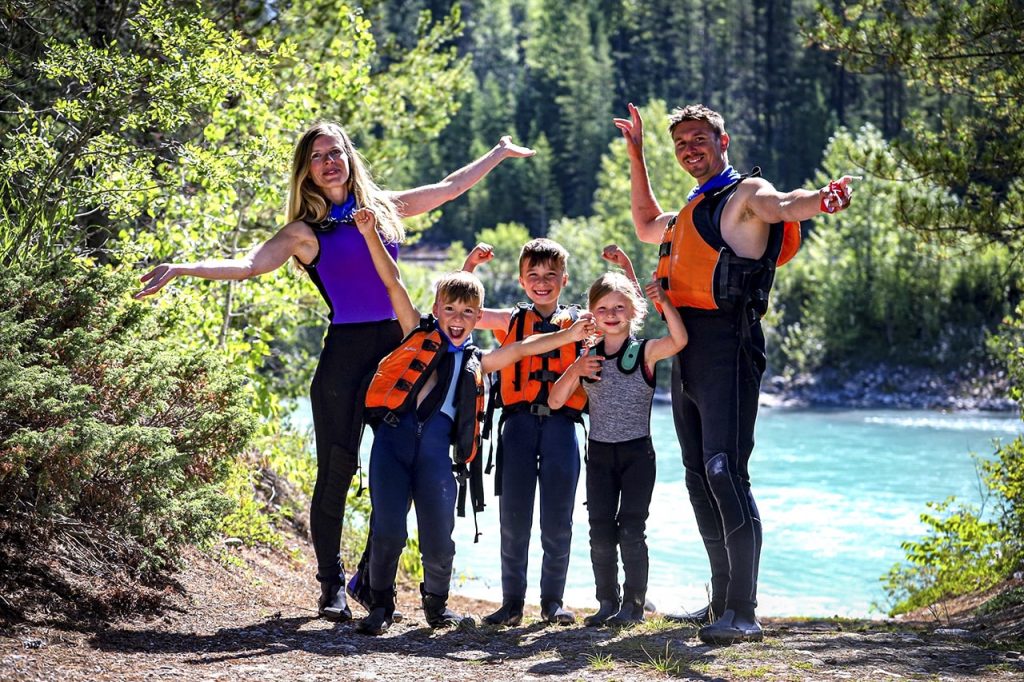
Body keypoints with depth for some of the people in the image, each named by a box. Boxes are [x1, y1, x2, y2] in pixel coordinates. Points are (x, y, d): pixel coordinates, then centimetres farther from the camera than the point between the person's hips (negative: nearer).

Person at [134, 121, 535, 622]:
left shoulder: (383, 206, 15)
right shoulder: (305, 231, 3)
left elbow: (451, 187, 27)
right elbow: (247, 266, -8)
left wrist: (500, 153, 35)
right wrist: (179, 270, -21)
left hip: (399, 344, 4)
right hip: (345, 351, -4)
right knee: (336, 469, -4)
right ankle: (332, 586, 5)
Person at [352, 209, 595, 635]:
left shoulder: (475, 363, 23)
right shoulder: (418, 335, 18)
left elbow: (522, 348, 19)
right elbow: (393, 282, 12)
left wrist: (568, 336, 9)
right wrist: (371, 235, 6)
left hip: (436, 449, 2)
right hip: (393, 435, -2)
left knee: (438, 539, -1)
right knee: (388, 531, -9)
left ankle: (436, 603, 25)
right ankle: (380, 605, 10)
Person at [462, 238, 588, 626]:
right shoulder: (511, 321, 14)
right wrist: (469, 266, 7)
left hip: (562, 423, 0)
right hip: (519, 420, 1)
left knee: (558, 518, 2)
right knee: (513, 517, 1)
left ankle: (553, 600, 13)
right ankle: (512, 601, 8)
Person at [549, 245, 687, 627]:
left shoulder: (645, 352, -3)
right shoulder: (587, 358, 8)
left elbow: (679, 341, -23)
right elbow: (555, 402, 3)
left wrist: (664, 302, -29)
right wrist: (574, 372, -12)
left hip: (637, 453, -4)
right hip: (599, 454, 4)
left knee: (631, 530, -6)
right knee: (600, 531, 3)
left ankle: (634, 603, 2)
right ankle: (607, 602, 12)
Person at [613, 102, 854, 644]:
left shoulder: (745, 194, -3)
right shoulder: (691, 210, 24)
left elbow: (781, 205, -26)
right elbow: (647, 226, 44)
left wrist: (821, 199, -50)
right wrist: (636, 155, 40)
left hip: (727, 345, -9)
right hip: (688, 351, 9)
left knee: (725, 472, -18)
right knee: (700, 478, 12)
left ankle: (743, 614, -20)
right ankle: (722, 603, 22)